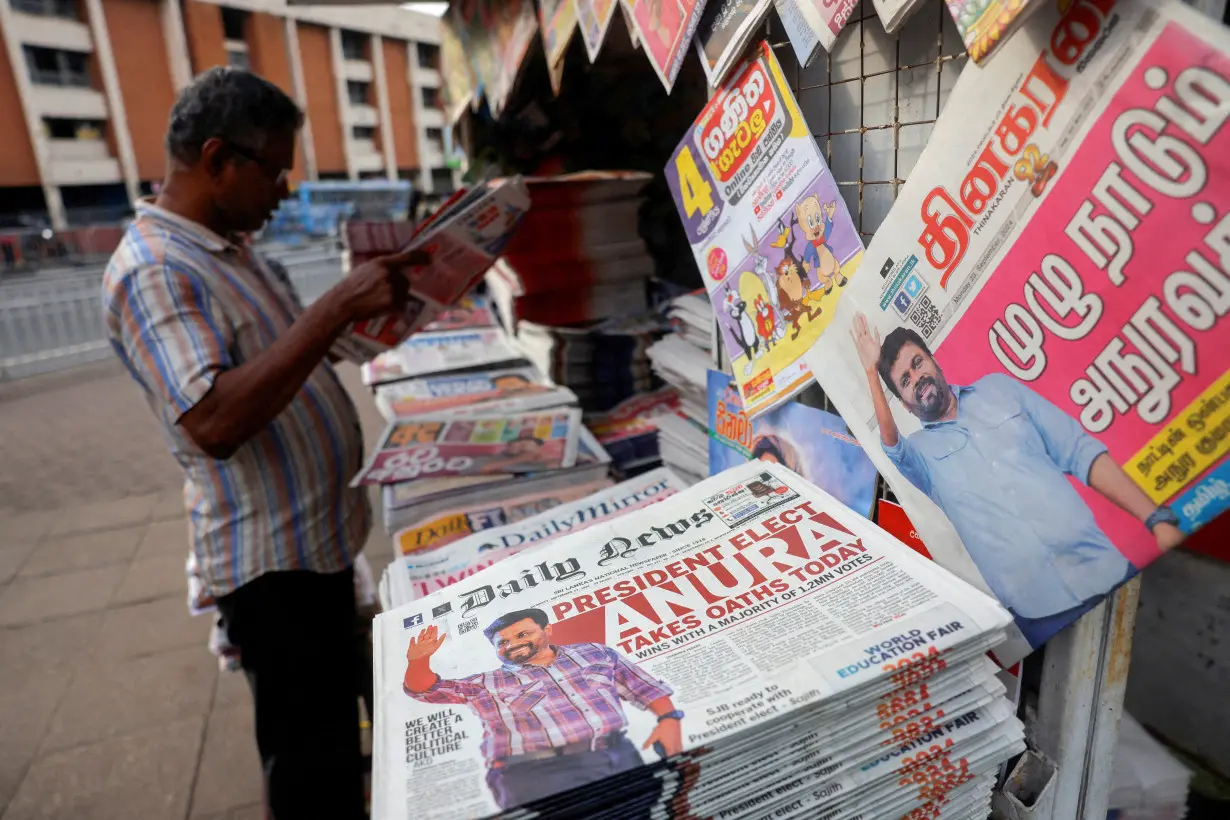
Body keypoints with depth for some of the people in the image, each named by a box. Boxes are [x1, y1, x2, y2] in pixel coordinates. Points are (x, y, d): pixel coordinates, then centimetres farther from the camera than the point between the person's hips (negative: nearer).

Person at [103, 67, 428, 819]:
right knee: (310, 754, 9)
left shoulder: (230, 245, 9)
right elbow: (214, 422, -33)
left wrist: (359, 317, 8)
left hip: (319, 533, 9)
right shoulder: (153, 270, -20)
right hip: (271, 558, -9)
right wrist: (338, 307, -33)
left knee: (332, 724, 27)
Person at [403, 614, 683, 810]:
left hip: (618, 757, 3)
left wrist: (669, 718, 4)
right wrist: (418, 662, -5)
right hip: (535, 771, -2)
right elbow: (429, 689, 15)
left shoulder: (594, 653, 21)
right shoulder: (488, 683, 19)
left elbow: (644, 687, 20)